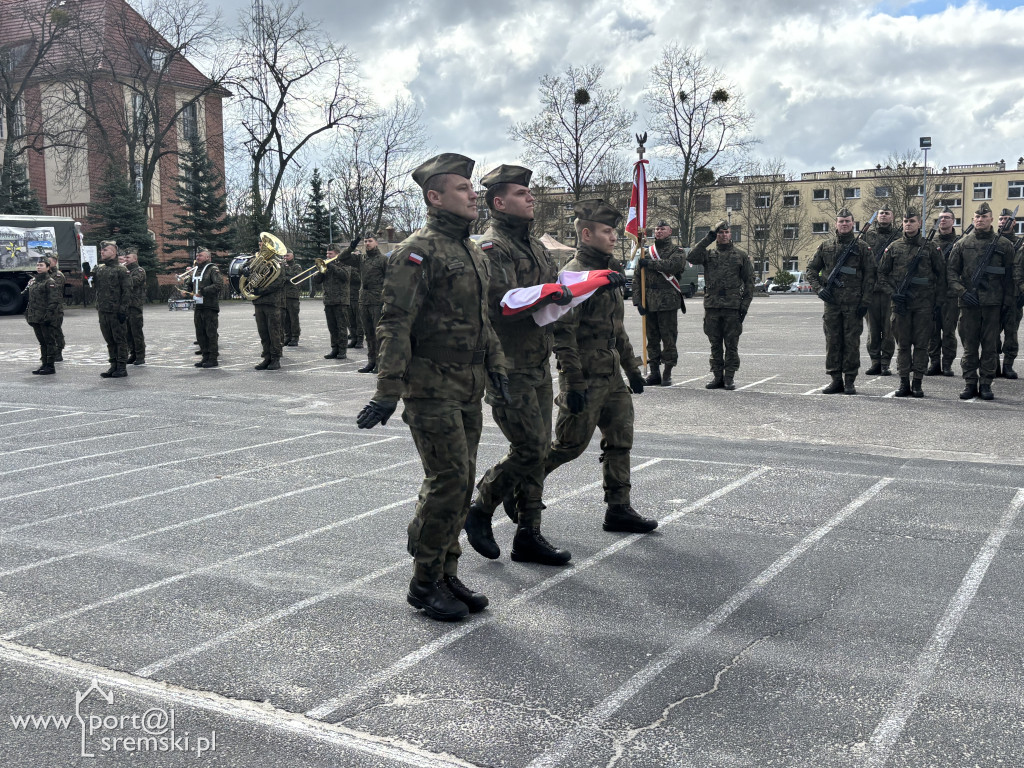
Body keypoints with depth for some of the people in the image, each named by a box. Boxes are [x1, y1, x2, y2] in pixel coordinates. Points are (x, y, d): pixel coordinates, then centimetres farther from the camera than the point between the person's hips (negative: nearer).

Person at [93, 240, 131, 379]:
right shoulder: (99, 268, 15)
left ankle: (122, 367, 3)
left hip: (116, 311, -7)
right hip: (103, 310, 7)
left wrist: (123, 310, -16)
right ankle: (113, 365, 18)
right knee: (109, 340, 11)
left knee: (119, 339, -1)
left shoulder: (121, 269, -5)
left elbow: (127, 291, -10)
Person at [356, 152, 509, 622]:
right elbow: (395, 324, -19)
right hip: (431, 386, -8)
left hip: (468, 389, 9)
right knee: (448, 481, -9)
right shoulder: (418, 252, -13)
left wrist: (495, 366, 19)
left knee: (461, 482, 11)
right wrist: (388, 390, -25)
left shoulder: (472, 252, 15)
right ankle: (425, 583, 5)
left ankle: (447, 575, 22)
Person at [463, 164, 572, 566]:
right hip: (510, 368, -9)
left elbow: (555, 287, 18)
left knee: (538, 450, 10)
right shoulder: (492, 247, -12)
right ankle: (479, 510, 13)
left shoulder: (533, 244, 17)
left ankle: (528, 536, 18)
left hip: (539, 366, 9)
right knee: (529, 450, -9)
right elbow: (504, 302, -25)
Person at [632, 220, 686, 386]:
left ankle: (667, 373, 4)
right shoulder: (646, 252, 15)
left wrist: (649, 263, -14)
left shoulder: (677, 251, 5)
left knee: (668, 338, -3)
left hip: (668, 302, -4)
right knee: (652, 338, 8)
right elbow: (637, 278, 11)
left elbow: (672, 264, -20)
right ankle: (654, 372, 15)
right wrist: (638, 300, 0)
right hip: (649, 302, 4)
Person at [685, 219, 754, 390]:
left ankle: (729, 378, 7)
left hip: (733, 306, -2)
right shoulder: (709, 254, 11)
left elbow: (749, 281, 7)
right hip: (712, 305, 2)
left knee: (731, 345, 1)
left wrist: (745, 304, -2)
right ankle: (717, 376, 14)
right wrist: (707, 240, -10)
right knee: (715, 345, 7)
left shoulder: (741, 255, 9)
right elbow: (692, 258, -9)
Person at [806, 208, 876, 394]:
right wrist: (819, 288, -2)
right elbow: (811, 269, 14)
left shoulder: (862, 247, 4)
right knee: (832, 341, 4)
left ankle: (850, 381, 7)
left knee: (852, 342, 0)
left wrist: (865, 301, -6)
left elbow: (870, 274, 2)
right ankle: (836, 380, 12)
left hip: (853, 302, -2)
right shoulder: (825, 246, 10)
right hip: (831, 301, 2)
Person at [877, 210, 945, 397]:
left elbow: (941, 275, 7)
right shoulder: (893, 247, 7)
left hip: (924, 304, -1)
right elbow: (882, 273, 11)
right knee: (902, 344, 4)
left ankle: (917, 383, 7)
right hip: (900, 303, 1)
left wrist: (937, 301, 1)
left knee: (921, 344, 1)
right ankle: (904, 383, 10)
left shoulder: (931, 248, 4)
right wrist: (892, 293, -3)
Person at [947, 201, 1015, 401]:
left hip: (993, 302, 0)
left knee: (990, 345, 3)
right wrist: (962, 291, -8)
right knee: (969, 345, 3)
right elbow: (951, 271, 6)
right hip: (969, 302, 0)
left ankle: (986, 384, 9)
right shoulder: (962, 244, 7)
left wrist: (1007, 301, 1)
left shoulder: (1003, 244, 7)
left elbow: (1009, 275, 8)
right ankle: (970, 383, 11)